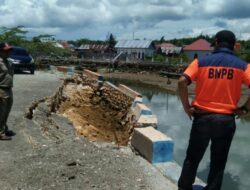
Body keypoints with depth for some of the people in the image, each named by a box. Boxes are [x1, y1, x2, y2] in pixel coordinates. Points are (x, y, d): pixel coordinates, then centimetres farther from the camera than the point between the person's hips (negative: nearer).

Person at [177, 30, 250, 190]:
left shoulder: (201, 61, -1)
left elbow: (182, 82, -13)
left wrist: (187, 106, -4)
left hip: (202, 118, 0)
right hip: (227, 120, 0)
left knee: (192, 158, 16)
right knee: (218, 162, 15)